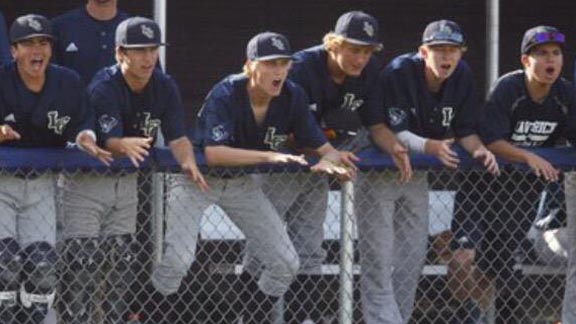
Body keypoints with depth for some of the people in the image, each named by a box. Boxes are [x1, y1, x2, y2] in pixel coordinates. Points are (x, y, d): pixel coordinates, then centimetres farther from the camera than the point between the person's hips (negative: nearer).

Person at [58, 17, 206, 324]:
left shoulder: (165, 87, -5)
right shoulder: (103, 88, -23)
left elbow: (177, 137, -12)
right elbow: (110, 140, -34)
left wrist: (187, 162, -35)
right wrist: (126, 146, -58)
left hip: (126, 180, 6)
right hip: (87, 180, -6)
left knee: (122, 262, 11)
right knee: (82, 264, -10)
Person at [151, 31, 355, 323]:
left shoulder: (292, 97, -14)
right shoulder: (225, 94, -29)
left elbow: (321, 146, -11)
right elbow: (213, 153, -40)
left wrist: (328, 160, -36)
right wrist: (270, 156, -48)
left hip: (241, 183, 5)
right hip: (197, 178, -5)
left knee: (287, 263, 0)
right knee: (178, 259, -23)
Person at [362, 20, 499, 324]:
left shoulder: (462, 76, -8)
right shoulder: (398, 73, -26)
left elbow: (465, 130, -2)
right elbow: (393, 133, -28)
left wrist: (478, 149, -23)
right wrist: (430, 146, -44)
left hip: (418, 172, 6)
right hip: (380, 167, -6)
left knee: (414, 256, 11)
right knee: (378, 257, -8)